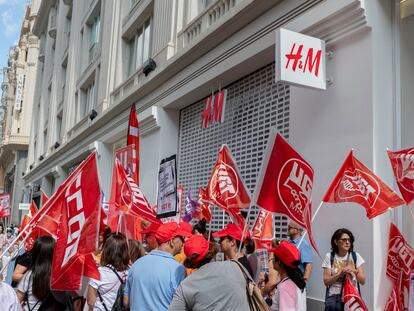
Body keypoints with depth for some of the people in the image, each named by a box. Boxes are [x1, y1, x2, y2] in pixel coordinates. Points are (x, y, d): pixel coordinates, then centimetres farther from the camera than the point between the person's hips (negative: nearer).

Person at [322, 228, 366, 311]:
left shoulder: (355, 256, 4)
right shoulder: (329, 257, 0)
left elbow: (362, 281, 4)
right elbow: (326, 281, -4)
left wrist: (355, 272, -15)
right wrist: (340, 274, -17)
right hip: (334, 297, -1)